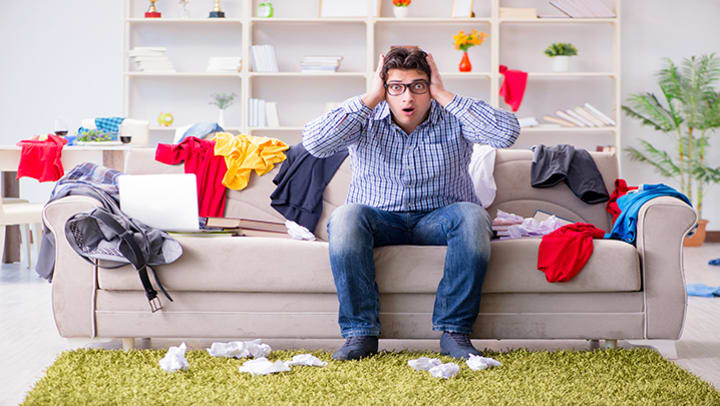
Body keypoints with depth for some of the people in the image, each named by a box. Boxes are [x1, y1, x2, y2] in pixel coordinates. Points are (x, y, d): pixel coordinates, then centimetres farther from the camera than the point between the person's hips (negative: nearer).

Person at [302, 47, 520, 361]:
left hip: (438, 220, 0)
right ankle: (360, 332, -26)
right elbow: (314, 143, -20)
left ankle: (454, 330, -26)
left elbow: (507, 133, -21)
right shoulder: (365, 121, -1)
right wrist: (369, 99, -16)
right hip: (379, 221, 0)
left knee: (472, 215, -32)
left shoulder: (453, 118, -2)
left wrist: (444, 95, -17)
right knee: (345, 217, -32)